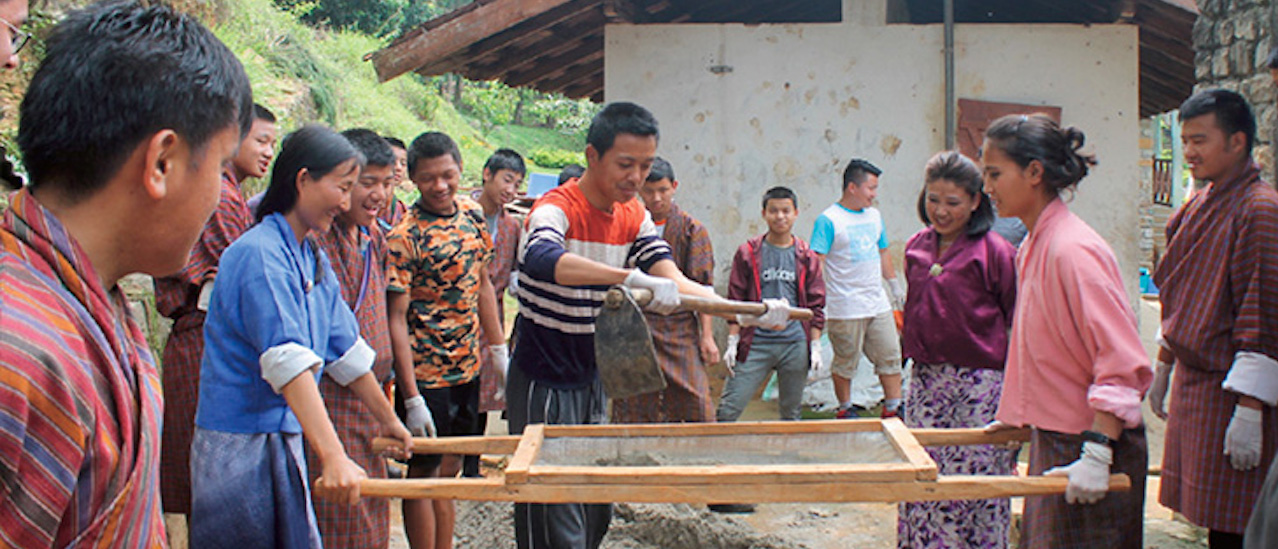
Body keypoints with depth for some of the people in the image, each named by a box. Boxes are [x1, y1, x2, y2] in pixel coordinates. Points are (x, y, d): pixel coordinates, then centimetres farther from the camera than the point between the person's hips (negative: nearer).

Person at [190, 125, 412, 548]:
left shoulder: (315, 259, 11)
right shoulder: (259, 254, -18)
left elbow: (346, 350, 19)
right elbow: (287, 361, -29)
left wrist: (387, 419, 25)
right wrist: (334, 458, -35)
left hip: (284, 439, 8)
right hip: (240, 445, -8)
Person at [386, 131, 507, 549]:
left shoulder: (473, 215, 4)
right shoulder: (404, 237, -16)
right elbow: (397, 319, -17)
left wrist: (499, 349, 13)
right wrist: (412, 399, -20)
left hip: (467, 369, 6)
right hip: (426, 374, -6)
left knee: (450, 470, 16)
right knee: (424, 474, 6)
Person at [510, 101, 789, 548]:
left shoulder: (634, 218, 4)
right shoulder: (557, 208, -20)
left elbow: (672, 282, -6)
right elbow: (540, 258, -43)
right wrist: (632, 277, -55)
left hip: (592, 379, 7)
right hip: (544, 384, -7)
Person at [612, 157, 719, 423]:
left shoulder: (692, 230, 2)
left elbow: (703, 287, -1)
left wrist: (707, 336, -6)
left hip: (680, 328, -1)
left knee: (696, 405, -7)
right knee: (632, 407, 3)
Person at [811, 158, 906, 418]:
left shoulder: (874, 215, 13)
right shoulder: (828, 220, -9)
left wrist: (896, 286, 27)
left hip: (878, 304, 7)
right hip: (845, 308, -6)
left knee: (891, 357, 8)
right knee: (845, 363, 4)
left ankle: (893, 408, 18)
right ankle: (845, 409, 20)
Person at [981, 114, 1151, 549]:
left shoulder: (1072, 250, -19)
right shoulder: (1034, 246, 9)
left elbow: (1122, 363, -23)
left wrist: (1096, 456, -27)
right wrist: (1017, 415, 23)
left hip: (1088, 448, -9)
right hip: (1052, 439, 9)